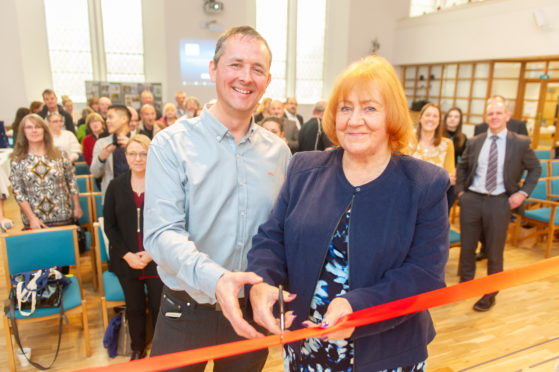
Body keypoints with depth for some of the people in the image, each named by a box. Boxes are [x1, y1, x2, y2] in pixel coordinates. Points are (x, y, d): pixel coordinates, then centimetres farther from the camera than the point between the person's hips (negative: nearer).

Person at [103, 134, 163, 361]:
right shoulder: (116, 186, 4)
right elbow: (109, 225, 3)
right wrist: (126, 254, -7)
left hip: (157, 259, -2)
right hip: (126, 260, 3)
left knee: (159, 307, 3)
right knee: (134, 308, 15)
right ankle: (138, 349, 36)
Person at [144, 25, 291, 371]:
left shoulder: (278, 151, 1)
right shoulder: (172, 144, -11)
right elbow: (161, 233, -19)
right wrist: (214, 278, -35)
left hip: (253, 314, 3)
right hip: (187, 312, -3)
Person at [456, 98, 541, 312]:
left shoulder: (520, 143, -1)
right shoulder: (474, 142, 6)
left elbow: (535, 169, 8)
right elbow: (462, 167, 18)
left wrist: (523, 193, -2)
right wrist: (460, 190, 8)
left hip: (500, 203, -2)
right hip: (472, 199, 2)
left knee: (494, 251, 6)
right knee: (467, 247, 12)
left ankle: (490, 294, 24)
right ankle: (465, 284, 31)